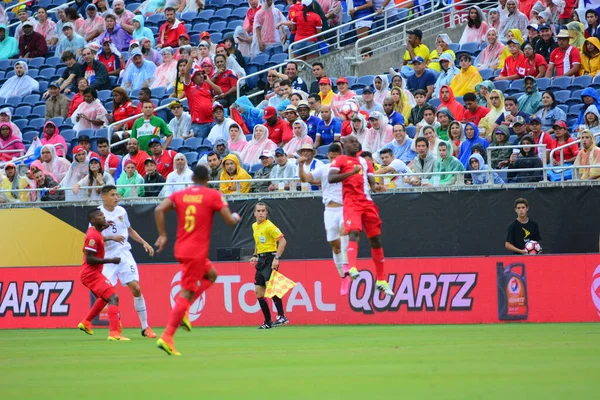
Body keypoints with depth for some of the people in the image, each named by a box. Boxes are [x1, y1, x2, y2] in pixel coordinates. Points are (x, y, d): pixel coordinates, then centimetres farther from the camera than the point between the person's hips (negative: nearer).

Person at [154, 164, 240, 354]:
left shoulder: (179, 195, 7)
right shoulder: (213, 196, -4)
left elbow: (159, 210, -5)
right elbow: (229, 220, -7)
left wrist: (162, 235, 1)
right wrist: (236, 217, 16)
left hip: (181, 248, 6)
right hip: (197, 251, -6)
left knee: (211, 275, 28)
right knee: (186, 293, -6)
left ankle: (183, 310, 11)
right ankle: (167, 337, -14)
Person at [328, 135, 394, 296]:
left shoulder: (365, 162, 22)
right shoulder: (340, 160, 5)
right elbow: (331, 178, -10)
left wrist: (375, 187, -3)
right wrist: (350, 173, -20)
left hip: (367, 202, 6)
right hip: (351, 202, -6)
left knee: (376, 239, 7)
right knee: (354, 232, -28)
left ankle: (381, 280, 15)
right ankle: (351, 267, -46)